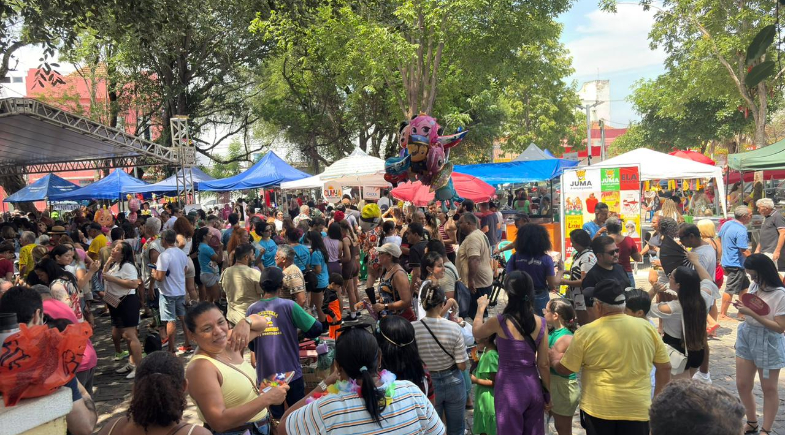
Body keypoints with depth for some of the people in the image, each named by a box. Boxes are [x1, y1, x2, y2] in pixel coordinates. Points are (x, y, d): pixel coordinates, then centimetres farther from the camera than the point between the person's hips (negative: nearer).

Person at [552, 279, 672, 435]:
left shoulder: (586, 333, -10)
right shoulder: (647, 327, -2)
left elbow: (564, 369, 0)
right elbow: (665, 367, 7)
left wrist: (554, 358, 21)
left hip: (598, 408, -2)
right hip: (638, 408, 2)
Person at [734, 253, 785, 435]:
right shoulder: (754, 286, 0)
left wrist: (751, 313, -26)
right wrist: (743, 307, -5)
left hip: (767, 343, -6)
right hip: (746, 337, 6)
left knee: (769, 388, 9)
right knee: (742, 385, 10)